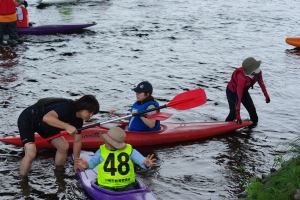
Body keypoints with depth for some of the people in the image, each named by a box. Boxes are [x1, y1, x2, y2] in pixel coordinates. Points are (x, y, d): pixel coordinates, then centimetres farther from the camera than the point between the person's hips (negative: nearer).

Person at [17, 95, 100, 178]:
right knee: (31, 154, -24)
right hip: (27, 120, -9)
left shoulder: (78, 120, -6)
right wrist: (67, 126, -52)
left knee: (64, 147, 6)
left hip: (42, 125, 9)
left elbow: (77, 141, 6)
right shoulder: (67, 108, -32)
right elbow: (46, 118, -48)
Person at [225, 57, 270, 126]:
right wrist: (238, 114, -44)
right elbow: (238, 95, -44)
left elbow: (261, 82, 0)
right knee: (234, 113, -16)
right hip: (232, 92, -6)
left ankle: (254, 123, 15)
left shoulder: (258, 72, -23)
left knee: (251, 108, -8)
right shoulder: (242, 77, -44)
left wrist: (266, 95, 12)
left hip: (244, 90, 6)